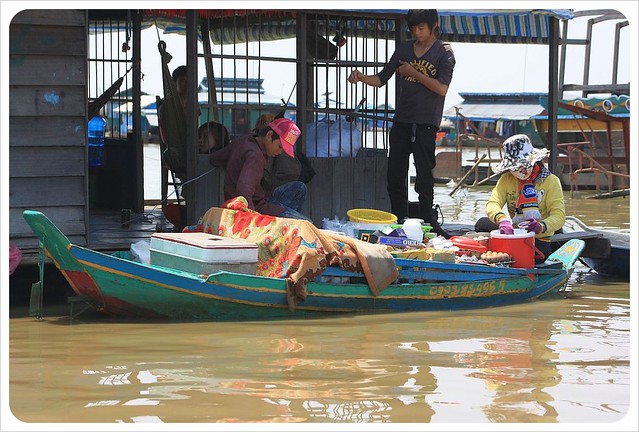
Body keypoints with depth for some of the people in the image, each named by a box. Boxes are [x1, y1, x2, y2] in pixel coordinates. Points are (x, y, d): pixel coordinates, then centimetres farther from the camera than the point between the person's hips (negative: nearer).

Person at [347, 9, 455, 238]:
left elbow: (442, 88, -10)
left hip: (426, 123, -5)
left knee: (424, 174, -7)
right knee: (395, 174, 4)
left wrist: (414, 73, -8)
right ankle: (398, 220, 11)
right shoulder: (404, 49, 13)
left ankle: (427, 220, -1)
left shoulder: (444, 52, 0)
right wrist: (360, 77, -8)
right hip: (401, 121, 5)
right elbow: (381, 79, 11)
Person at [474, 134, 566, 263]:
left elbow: (559, 216, -13)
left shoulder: (551, 181, -6)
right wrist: (502, 219, -37)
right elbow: (492, 204, -12)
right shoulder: (506, 180, 3)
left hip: (539, 240, -4)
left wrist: (541, 226, -36)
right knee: (482, 224, -18)